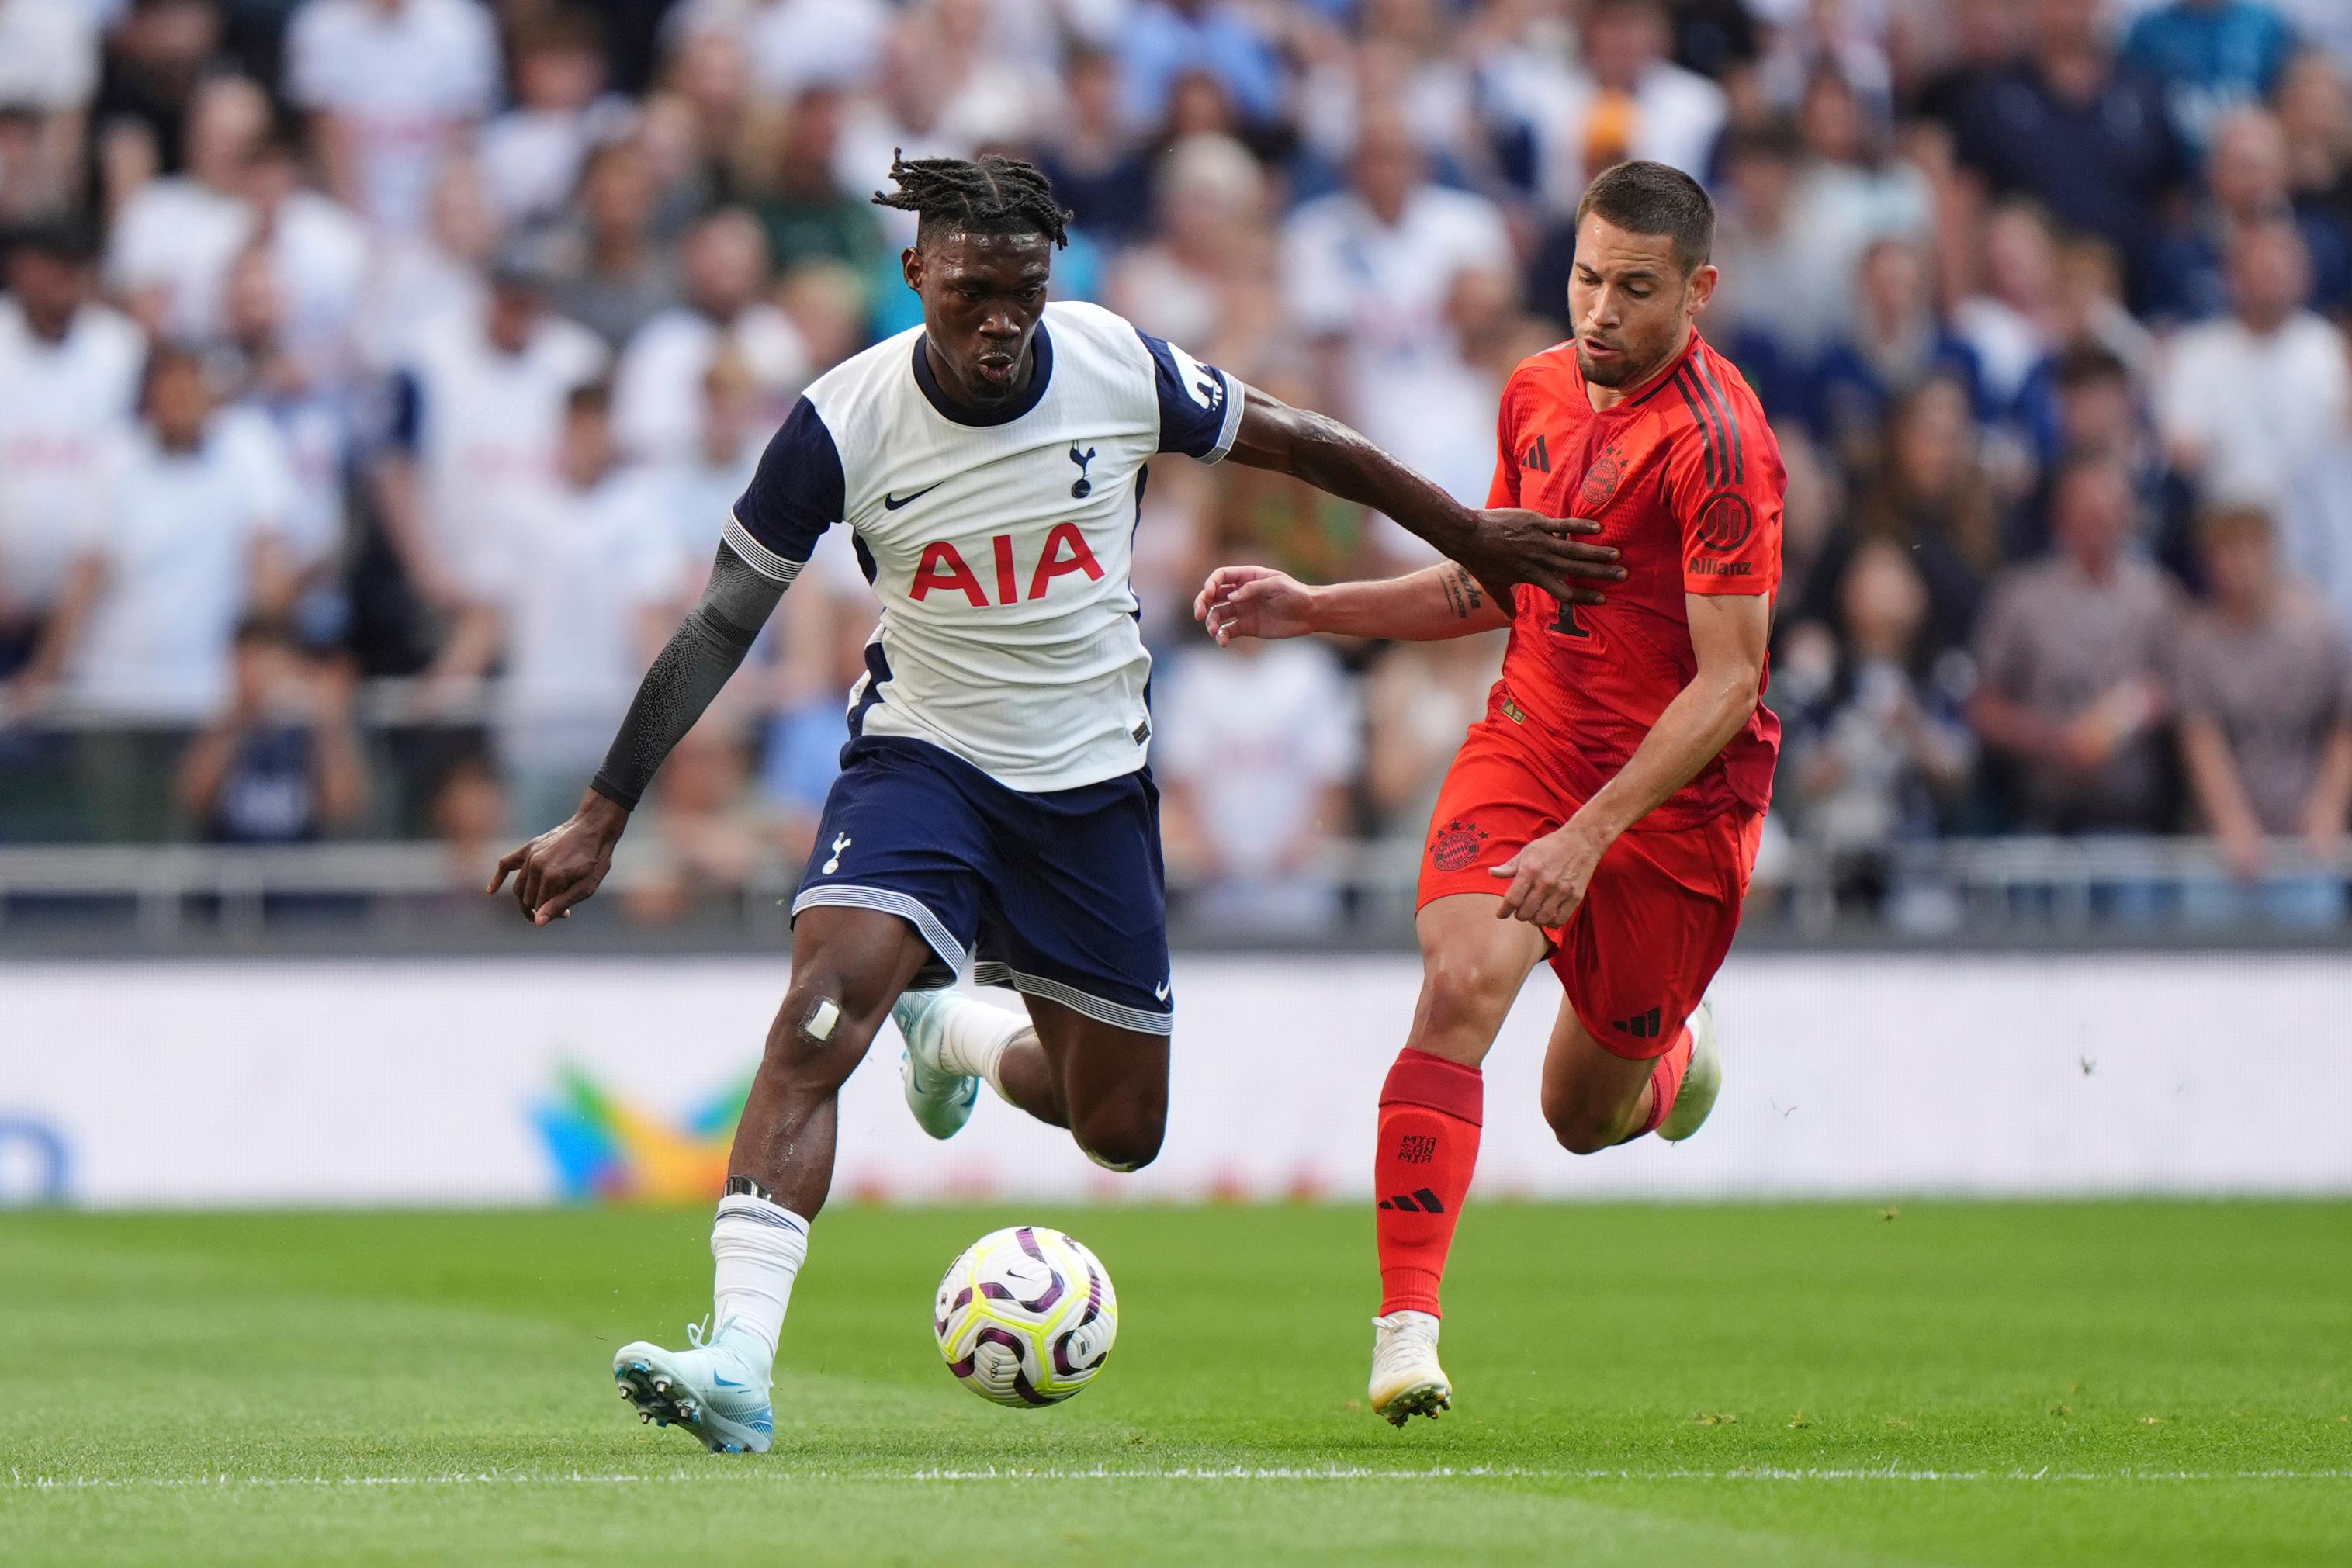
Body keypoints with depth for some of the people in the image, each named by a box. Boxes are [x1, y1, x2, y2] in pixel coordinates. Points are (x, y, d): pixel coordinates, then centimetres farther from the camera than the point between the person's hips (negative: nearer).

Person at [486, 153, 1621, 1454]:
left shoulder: (1120, 368, -13)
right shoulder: (845, 421, -17)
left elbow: (1295, 443, 5)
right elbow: (720, 626, -9)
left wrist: (1471, 537, 13)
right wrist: (600, 821, -10)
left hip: (1093, 777, 3)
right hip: (921, 758, -2)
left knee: (1121, 1132, 7)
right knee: (818, 1015, -29)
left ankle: (957, 1029, 42)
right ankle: (738, 1361, -34)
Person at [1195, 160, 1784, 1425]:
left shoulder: (1718, 443, -19)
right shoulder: (1539, 392, 4)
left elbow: (1728, 683, -21)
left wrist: (1592, 832, -28)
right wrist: (1309, 609, 8)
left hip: (1675, 797, -4)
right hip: (1528, 741, 4)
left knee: (1583, 1117, 9)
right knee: (1459, 986, -24)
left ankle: (1674, 1059, 48)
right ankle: (1406, 1325, -25)